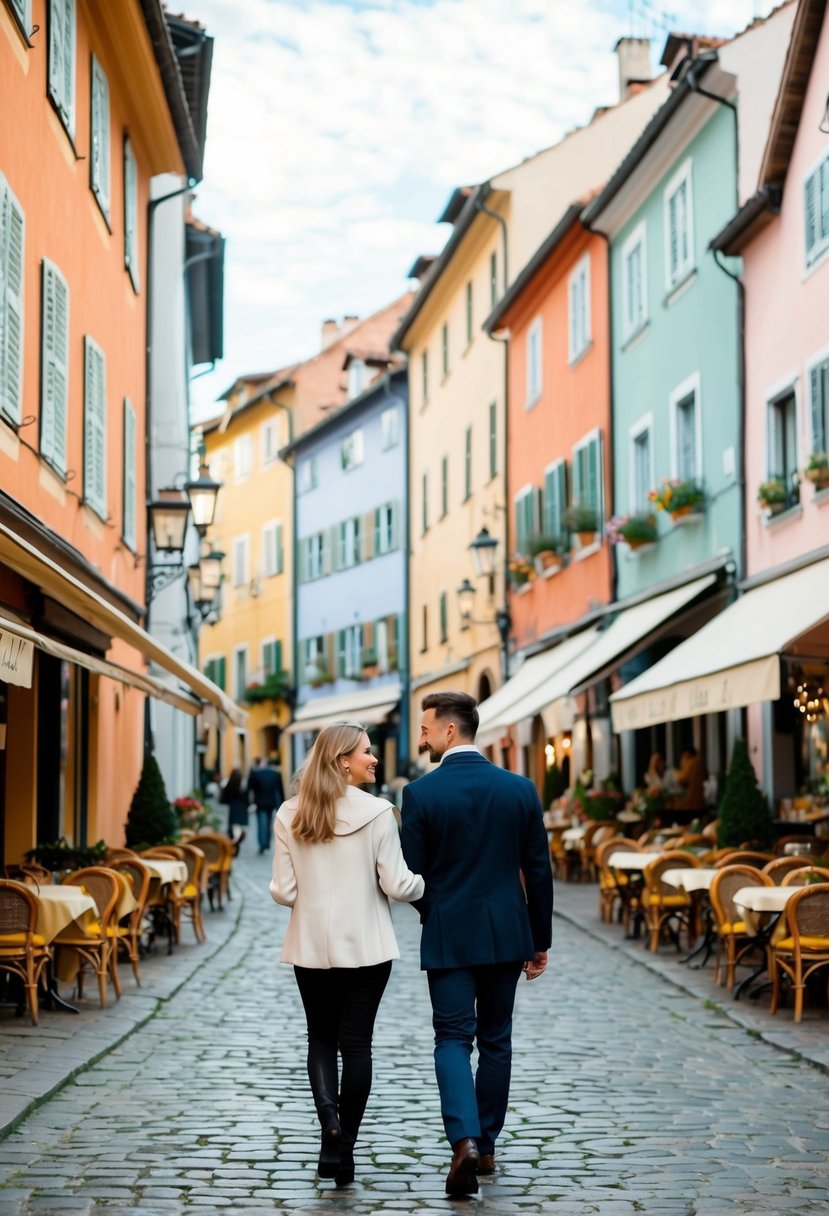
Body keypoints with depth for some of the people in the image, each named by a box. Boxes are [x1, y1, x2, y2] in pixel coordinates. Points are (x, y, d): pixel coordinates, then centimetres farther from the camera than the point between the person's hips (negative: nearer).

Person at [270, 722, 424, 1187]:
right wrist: (431, 882, 10)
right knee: (356, 1042, 8)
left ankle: (329, 1119, -7)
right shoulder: (377, 812, -12)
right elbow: (397, 886, -10)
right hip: (365, 948, -2)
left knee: (321, 1038, 15)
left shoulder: (290, 815, -3)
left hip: (311, 948, 2)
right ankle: (344, 1146, 10)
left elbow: (284, 891, -1)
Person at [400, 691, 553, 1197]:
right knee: (495, 1041, 14)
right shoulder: (520, 789, -1)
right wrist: (540, 940, 10)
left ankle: (465, 1141, -17)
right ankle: (486, 1146, 21)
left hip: (449, 937, -3)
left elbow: (412, 875, -5)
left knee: (453, 1040, 2)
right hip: (506, 933, 3)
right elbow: (539, 871, 1)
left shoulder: (421, 793, -10)